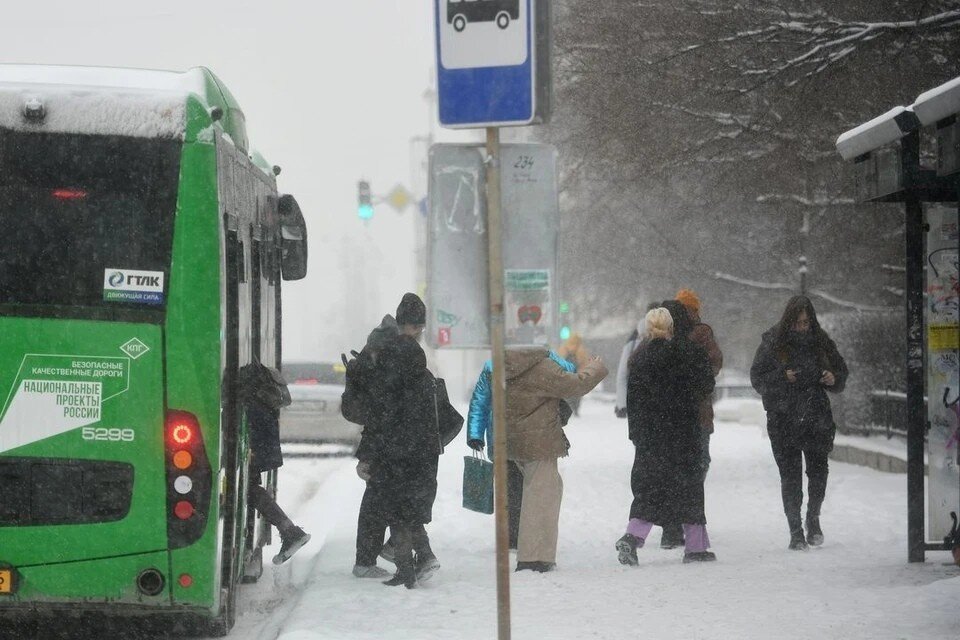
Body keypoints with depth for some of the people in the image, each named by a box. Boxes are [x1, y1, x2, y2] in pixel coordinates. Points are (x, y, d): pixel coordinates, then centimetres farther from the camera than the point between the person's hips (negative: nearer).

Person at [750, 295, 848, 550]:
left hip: (816, 417, 2)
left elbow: (841, 371, 15)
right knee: (790, 475, 0)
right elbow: (757, 378, -2)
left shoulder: (821, 342, 4)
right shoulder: (772, 343, -2)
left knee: (818, 470, -1)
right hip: (783, 419, -2)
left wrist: (834, 379, -8)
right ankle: (795, 530, 8)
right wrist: (782, 377, -18)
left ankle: (813, 518, 23)